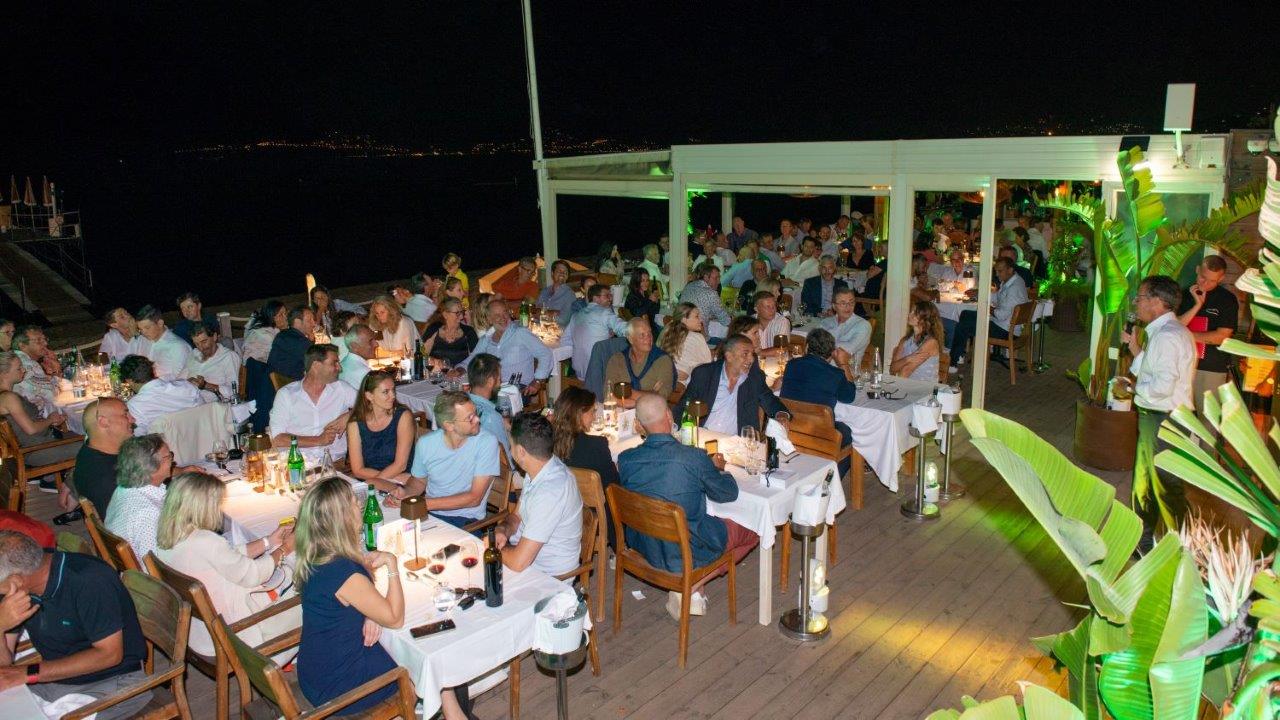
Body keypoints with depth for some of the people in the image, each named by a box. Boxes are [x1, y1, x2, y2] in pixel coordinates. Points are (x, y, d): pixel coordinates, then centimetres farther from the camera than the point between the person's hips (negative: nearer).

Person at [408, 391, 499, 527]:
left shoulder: (487, 442, -13)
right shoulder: (425, 443, -1)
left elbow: (474, 498, -14)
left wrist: (425, 503, -18)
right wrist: (405, 493, -5)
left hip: (466, 520, -4)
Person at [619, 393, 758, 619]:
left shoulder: (625, 459, -14)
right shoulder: (695, 458, -25)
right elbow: (729, 494, -8)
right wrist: (718, 469, 13)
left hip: (642, 546, 6)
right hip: (684, 552, -6)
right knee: (751, 531, 16)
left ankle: (691, 589, 18)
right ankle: (690, 587, 6)